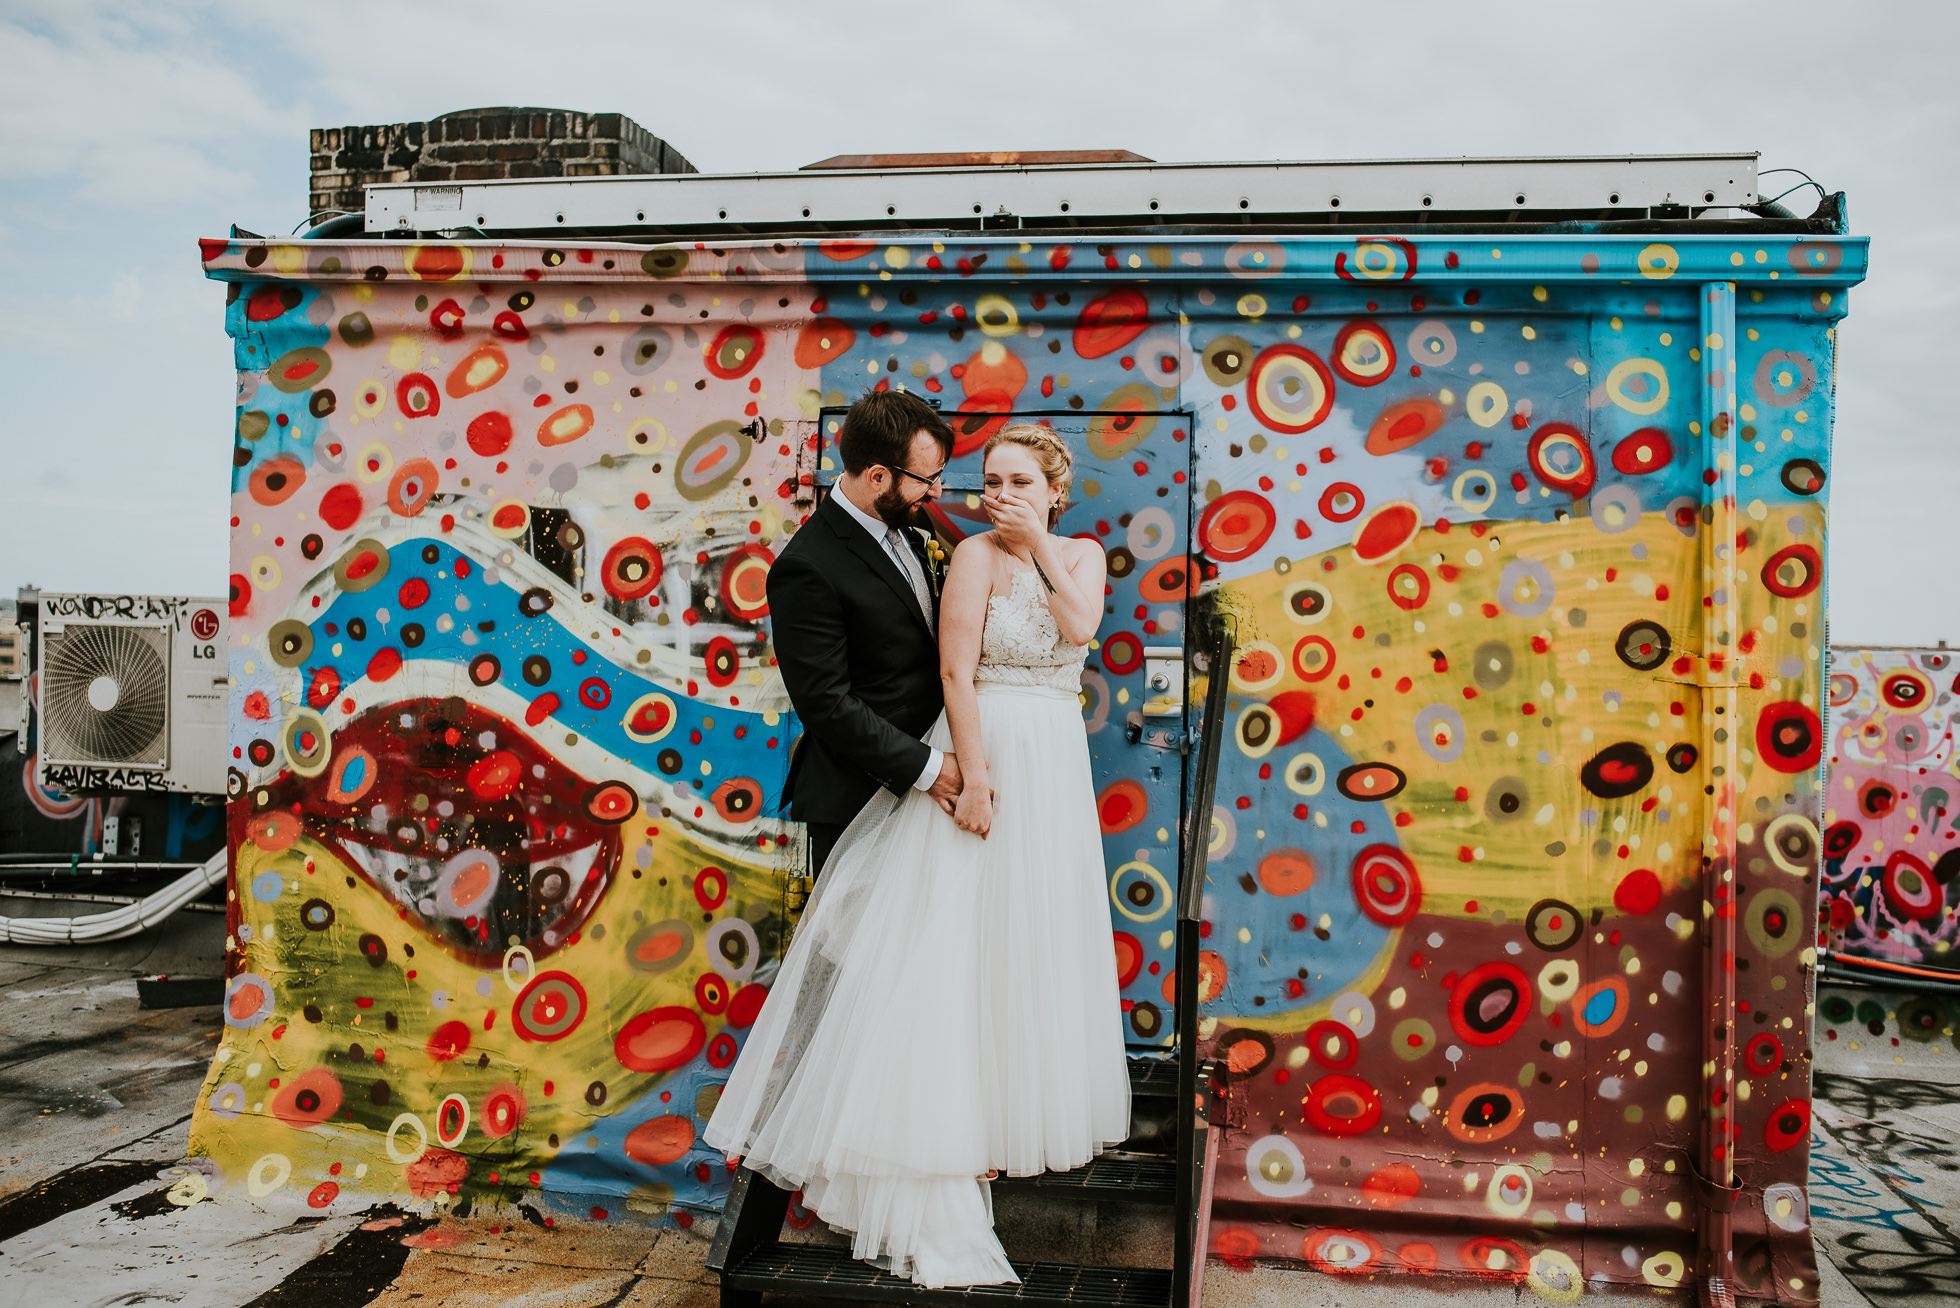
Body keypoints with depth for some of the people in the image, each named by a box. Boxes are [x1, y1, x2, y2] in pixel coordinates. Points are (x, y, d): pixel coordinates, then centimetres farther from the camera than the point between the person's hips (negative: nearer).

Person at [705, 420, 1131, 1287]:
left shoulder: (1083, 554, 8)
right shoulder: (975, 554, -9)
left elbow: (1081, 626, -11)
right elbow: (955, 671, -15)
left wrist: (1043, 546, -11)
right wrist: (972, 776, -19)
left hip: (1055, 767, 6)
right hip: (982, 753, -5)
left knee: (1036, 935, 14)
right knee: (956, 936, -1)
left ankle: (1024, 1102, 31)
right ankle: (952, 1129, 9)